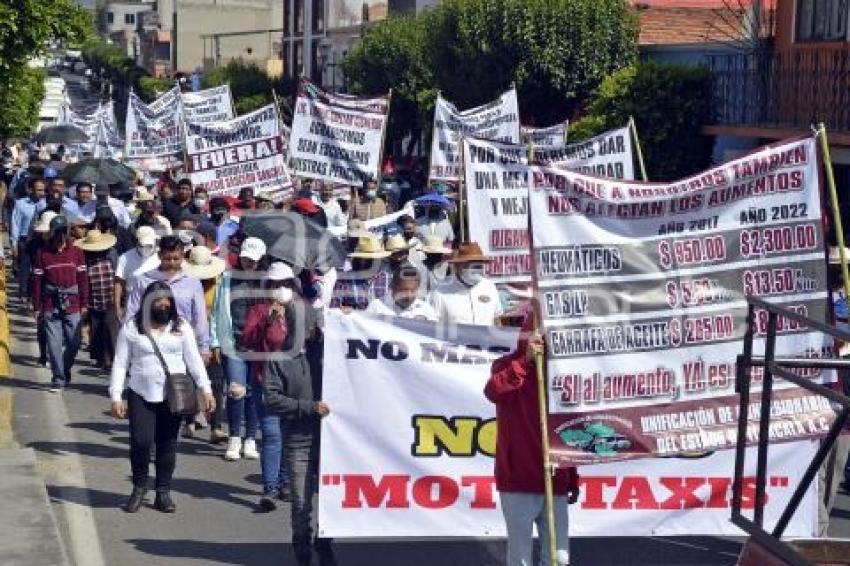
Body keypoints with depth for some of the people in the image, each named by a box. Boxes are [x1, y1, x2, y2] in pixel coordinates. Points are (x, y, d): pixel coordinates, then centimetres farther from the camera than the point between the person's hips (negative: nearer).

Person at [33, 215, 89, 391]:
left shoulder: (76, 252, 6)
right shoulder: (42, 254, 2)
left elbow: (83, 279, 6)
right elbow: (37, 282, 2)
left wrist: (84, 304, 3)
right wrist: (37, 307, 0)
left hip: (72, 306, 1)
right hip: (50, 306, -1)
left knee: (74, 342, 0)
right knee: (54, 343, -1)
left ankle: (65, 369, 26)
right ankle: (58, 378, 8)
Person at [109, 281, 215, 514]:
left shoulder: (181, 327, 6)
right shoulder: (132, 327, 2)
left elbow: (194, 360, 5)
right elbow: (120, 364, 2)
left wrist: (206, 390, -4)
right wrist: (116, 396, -5)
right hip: (141, 395, -1)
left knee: (167, 444, 5)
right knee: (141, 441, -10)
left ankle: (163, 493, 17)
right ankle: (139, 487, 13)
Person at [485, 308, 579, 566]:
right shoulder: (508, 365, -2)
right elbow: (492, 391, -28)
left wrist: (573, 478, 16)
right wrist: (526, 360, -33)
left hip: (555, 480, 4)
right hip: (518, 479, -4)